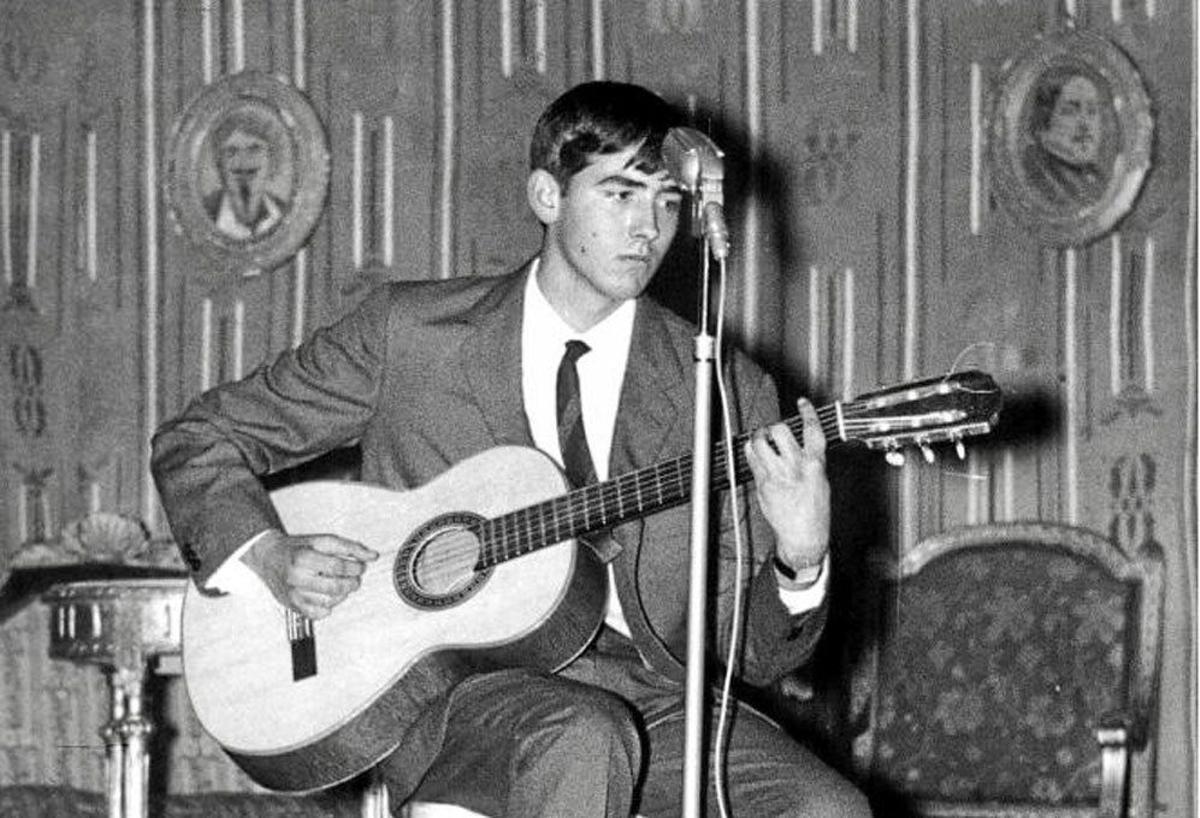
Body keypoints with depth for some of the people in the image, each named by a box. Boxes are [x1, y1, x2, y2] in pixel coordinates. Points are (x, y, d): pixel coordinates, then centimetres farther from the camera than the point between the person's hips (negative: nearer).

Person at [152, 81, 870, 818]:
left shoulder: (727, 391, 6)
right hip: (447, 678, -2)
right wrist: (271, 559, -8)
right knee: (583, 739, -37)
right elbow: (198, 438, 10)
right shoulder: (410, 331, 4)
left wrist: (800, 560, -16)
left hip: (644, 693, 2)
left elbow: (749, 653, 6)